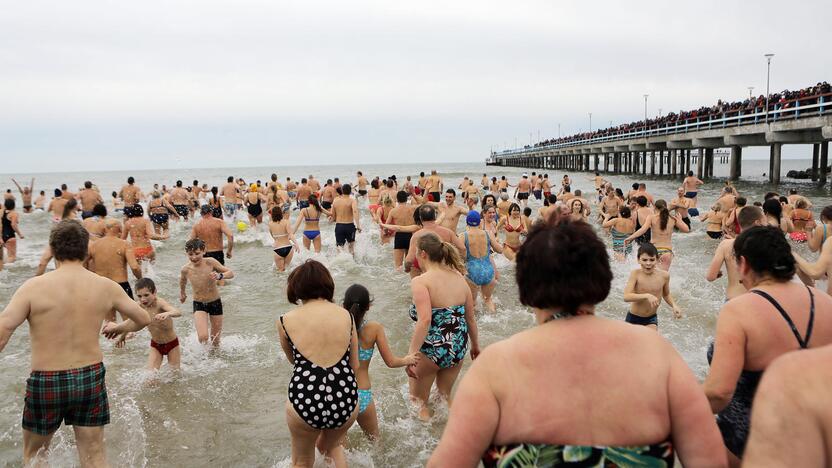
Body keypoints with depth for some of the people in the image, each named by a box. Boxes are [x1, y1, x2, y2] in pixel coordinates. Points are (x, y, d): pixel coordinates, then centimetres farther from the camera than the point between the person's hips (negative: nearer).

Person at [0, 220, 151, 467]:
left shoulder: (34, 286, -11)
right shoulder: (106, 286, -3)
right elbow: (143, 319, 7)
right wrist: (119, 328, 26)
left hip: (46, 382, -2)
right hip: (91, 377, 2)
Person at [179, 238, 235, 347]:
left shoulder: (210, 262, -17)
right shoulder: (186, 269, -13)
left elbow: (231, 273, -14)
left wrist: (220, 276, -35)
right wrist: (182, 293, 28)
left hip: (215, 302, 0)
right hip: (199, 305, 0)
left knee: (215, 340, 13)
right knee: (203, 337, -19)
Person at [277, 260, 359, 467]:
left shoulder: (285, 320, -1)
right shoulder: (346, 316, 3)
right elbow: (355, 366, 9)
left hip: (304, 403, -2)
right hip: (347, 403, 2)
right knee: (332, 446, 36)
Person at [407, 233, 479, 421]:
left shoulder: (421, 281, -16)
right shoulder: (459, 278, 2)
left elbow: (425, 320, -30)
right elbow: (471, 318, 9)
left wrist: (411, 355, -29)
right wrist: (475, 346, 23)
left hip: (431, 350, -6)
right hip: (458, 349, 6)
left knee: (418, 400, 19)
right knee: (446, 395, 29)